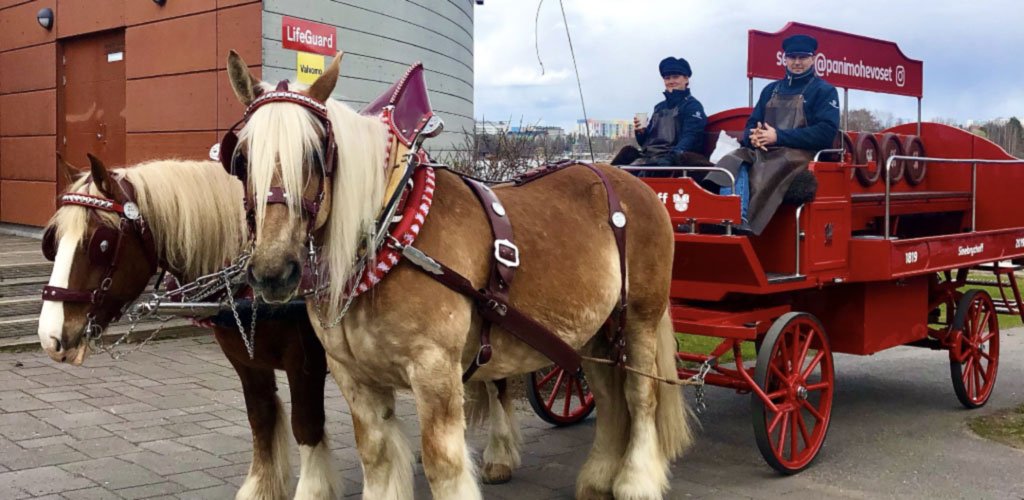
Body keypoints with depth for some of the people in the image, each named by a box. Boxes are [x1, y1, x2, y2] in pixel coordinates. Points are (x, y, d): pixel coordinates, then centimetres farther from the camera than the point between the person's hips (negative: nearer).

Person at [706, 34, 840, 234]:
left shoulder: (824, 91, 8)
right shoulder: (771, 90, 24)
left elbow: (826, 132, -7)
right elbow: (751, 124, 23)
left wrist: (779, 136, -14)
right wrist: (753, 137, -5)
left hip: (800, 153, -5)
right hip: (763, 151, 5)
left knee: (764, 174, -37)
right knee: (732, 161, -27)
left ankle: (745, 225, -41)